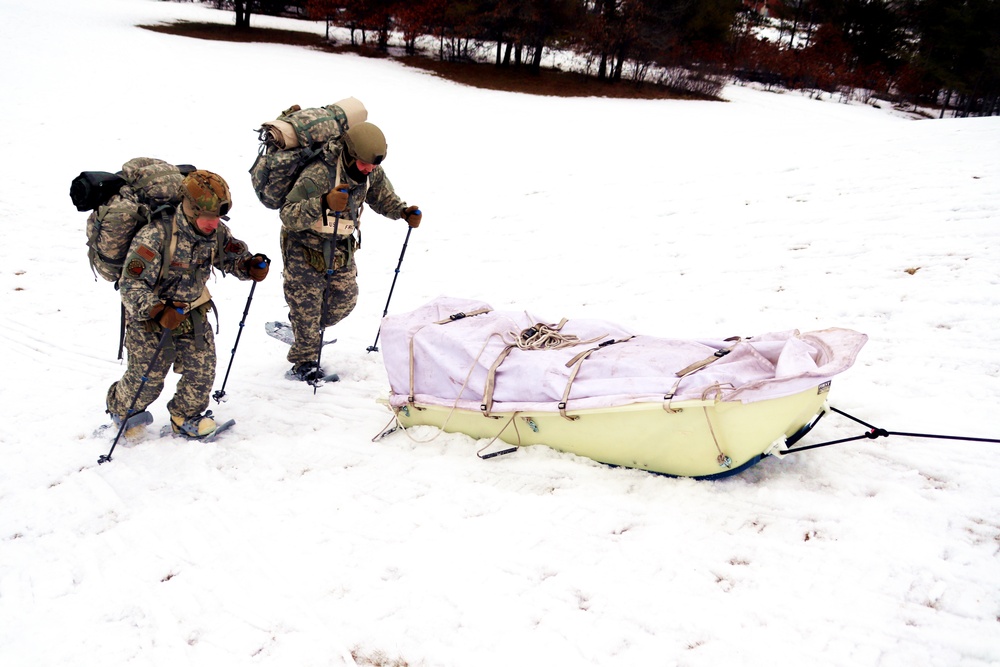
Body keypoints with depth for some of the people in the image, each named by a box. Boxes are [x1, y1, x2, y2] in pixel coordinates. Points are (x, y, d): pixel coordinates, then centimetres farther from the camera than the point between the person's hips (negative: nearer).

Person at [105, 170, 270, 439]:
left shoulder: (216, 233, -8)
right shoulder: (156, 235, -27)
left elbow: (234, 255, 10)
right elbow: (131, 284, -27)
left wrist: (251, 265, -14)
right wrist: (158, 311, -41)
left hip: (194, 313, 5)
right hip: (150, 317, -5)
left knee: (202, 371, 1)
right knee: (147, 379, 2)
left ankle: (186, 417, 28)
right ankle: (120, 408, 36)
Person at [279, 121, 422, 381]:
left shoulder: (372, 172, -12)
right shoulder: (317, 175, -34)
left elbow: (382, 196, 9)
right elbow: (288, 215, -40)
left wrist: (404, 211, -11)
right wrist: (324, 204, -56)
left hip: (341, 247, 7)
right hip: (304, 246, -6)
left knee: (345, 299, 11)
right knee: (306, 302, -1)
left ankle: (306, 333, 37)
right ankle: (305, 362, 17)